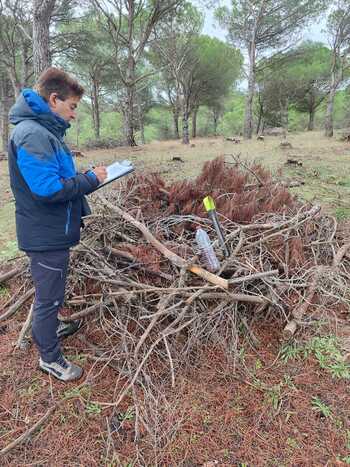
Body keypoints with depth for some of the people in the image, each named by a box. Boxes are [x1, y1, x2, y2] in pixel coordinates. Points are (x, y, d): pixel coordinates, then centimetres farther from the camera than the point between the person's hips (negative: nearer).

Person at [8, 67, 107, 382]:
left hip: (53, 230, 10)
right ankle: (50, 358, 26)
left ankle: (47, 330, 49)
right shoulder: (32, 135, -22)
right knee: (49, 298, 7)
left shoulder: (45, 130, 10)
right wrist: (90, 180, -18)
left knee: (51, 293, 27)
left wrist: (85, 177, 3)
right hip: (46, 235, -10)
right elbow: (48, 188, -29)